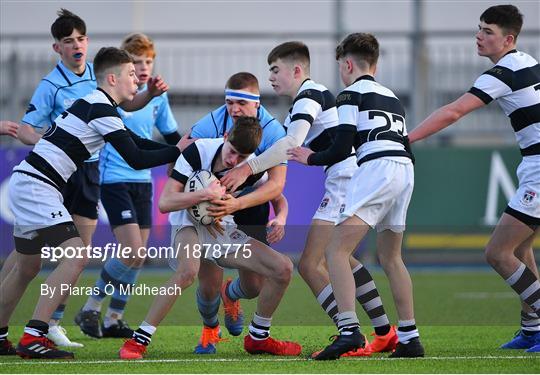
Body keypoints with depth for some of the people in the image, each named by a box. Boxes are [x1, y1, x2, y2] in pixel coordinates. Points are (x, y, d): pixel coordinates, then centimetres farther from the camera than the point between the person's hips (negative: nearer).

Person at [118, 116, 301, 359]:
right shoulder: (198, 152, -21)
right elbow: (164, 203, -23)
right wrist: (205, 194, -35)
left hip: (224, 231, 5)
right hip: (190, 225, -5)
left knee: (283, 269, -7)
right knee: (188, 270, -38)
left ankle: (257, 339, 13)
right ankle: (138, 340, -31)